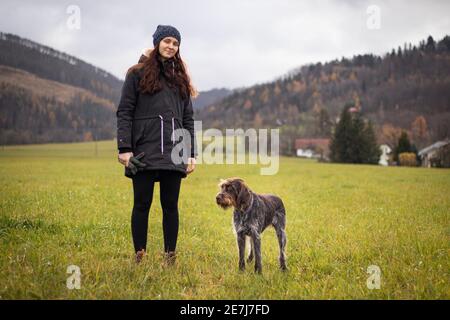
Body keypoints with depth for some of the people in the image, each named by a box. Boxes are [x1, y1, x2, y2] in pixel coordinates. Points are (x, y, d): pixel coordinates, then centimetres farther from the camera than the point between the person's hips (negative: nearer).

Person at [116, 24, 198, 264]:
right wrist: (125, 148, -11)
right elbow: (124, 112, -1)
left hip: (174, 154, 4)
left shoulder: (180, 78, 18)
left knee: (170, 206, 5)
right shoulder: (138, 74, 5)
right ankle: (139, 256, 7)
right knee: (142, 204, 0)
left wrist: (191, 153, 9)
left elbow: (188, 119, 17)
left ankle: (170, 257, 11)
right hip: (145, 152, -3)